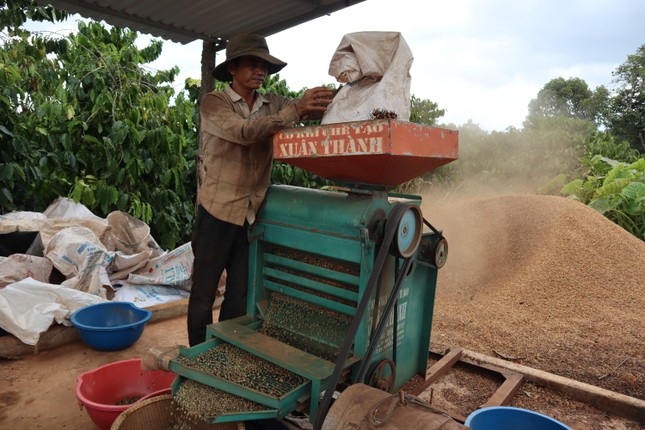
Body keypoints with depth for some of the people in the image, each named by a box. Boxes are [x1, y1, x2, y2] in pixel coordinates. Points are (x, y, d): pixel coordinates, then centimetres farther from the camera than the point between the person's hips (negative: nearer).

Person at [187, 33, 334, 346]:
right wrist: (295, 110, -28)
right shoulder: (214, 103, -4)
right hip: (217, 212, -4)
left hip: (252, 214, 4)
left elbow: (319, 107, -4)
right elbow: (244, 132, -21)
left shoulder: (274, 104, 7)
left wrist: (329, 100, -26)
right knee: (203, 293, 8)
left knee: (240, 296, 13)